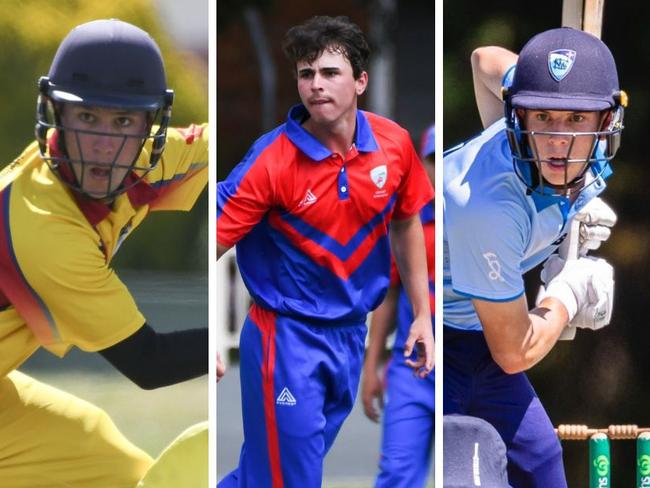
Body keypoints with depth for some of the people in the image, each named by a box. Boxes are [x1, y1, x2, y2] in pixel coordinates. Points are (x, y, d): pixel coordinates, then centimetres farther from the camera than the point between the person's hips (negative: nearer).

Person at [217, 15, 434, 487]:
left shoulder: (394, 144, -6)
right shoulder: (273, 160, -20)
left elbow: (406, 223, 11)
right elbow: (213, 241, -21)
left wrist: (422, 314, 13)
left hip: (352, 333, 5)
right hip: (287, 337, -5)